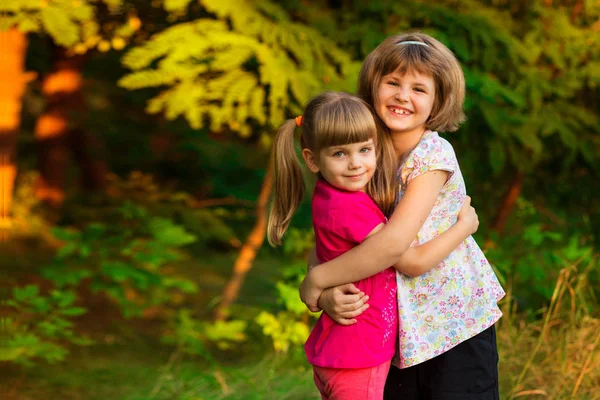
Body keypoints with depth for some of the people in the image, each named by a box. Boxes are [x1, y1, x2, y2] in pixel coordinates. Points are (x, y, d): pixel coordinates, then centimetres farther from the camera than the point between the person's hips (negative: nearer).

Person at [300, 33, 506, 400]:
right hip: (399, 328, 5)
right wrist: (327, 296, -22)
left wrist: (314, 282, -21)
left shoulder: (434, 154, -19)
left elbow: (394, 242, -28)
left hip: (456, 322, -5)